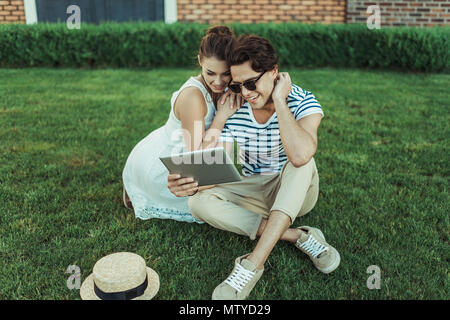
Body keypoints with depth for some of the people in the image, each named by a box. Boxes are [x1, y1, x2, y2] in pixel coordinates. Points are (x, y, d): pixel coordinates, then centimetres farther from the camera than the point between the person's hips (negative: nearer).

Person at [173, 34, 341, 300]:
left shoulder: (302, 103, -20)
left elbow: (300, 156, -41)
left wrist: (279, 101, -32)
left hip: (296, 192, -2)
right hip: (255, 194, 3)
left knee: (302, 160, -35)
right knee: (199, 202, -23)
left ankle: (254, 263, -39)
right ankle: (299, 236, -25)